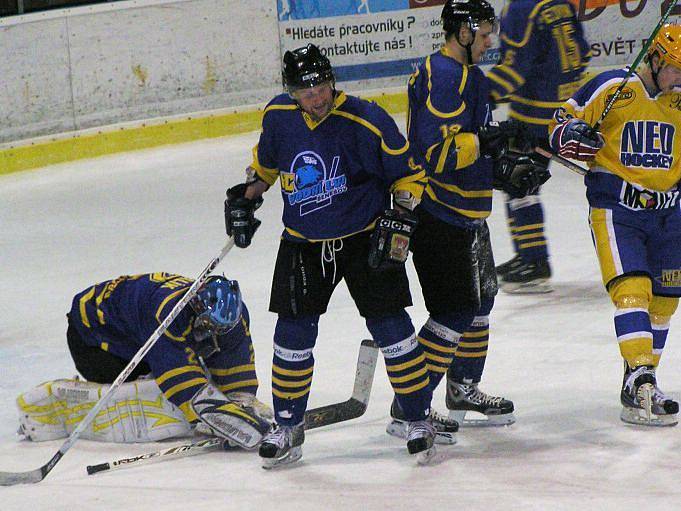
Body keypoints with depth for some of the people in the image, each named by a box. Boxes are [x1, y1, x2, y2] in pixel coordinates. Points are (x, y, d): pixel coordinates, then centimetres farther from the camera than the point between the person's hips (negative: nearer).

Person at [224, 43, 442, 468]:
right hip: (304, 242, 3)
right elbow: (267, 160, 17)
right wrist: (246, 196, 12)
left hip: (366, 238, -3)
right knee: (293, 334, 1)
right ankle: (287, 428, 17)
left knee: (390, 326, -5)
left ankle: (420, 420, 9)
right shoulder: (279, 116, -5)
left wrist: (400, 219, -17)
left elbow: (408, 171, -7)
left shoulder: (367, 121, -19)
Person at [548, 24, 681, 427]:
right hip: (615, 207, -6)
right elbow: (562, 125, -4)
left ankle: (642, 381, 21)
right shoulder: (613, 88, -8)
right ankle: (639, 380, -27)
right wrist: (571, 135, -25)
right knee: (632, 288, -20)